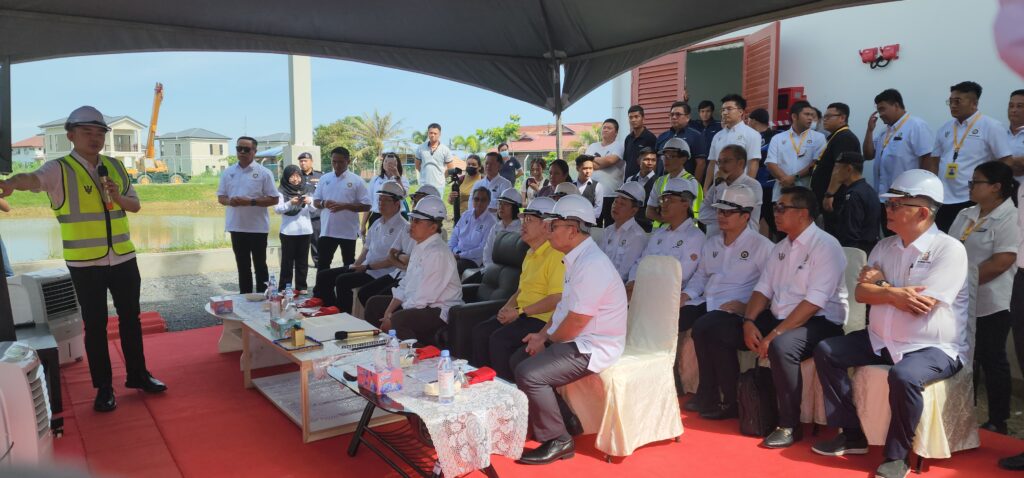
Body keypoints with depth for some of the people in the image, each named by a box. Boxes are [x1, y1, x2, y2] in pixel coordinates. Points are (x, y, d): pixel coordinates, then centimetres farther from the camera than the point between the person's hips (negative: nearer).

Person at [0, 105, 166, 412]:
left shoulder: (116, 167, 7)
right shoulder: (60, 169, -9)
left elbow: (136, 205, 12)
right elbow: (34, 178, -31)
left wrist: (118, 198, -10)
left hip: (123, 258, 5)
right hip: (85, 263, -4)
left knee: (130, 318, 13)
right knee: (95, 324, 5)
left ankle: (137, 375, 28)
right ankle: (103, 388, 17)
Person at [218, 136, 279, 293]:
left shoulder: (264, 173, -6)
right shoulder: (228, 172, 7)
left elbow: (274, 199, -8)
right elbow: (220, 197, 12)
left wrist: (251, 202, -19)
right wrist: (229, 201, -11)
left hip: (258, 227, -4)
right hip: (236, 227, 4)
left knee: (260, 265, 6)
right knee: (242, 266, 13)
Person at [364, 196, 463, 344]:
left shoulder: (438, 254, -22)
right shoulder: (419, 247, 8)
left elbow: (423, 299, -24)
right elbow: (405, 285, 13)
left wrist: (392, 320, -17)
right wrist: (388, 312, 1)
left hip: (439, 311, -10)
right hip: (417, 304, 10)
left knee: (399, 319, -34)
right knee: (374, 304, 16)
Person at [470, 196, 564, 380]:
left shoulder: (556, 254, -15)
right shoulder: (530, 253, 19)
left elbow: (557, 299, -21)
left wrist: (520, 312, -17)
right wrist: (508, 307, 4)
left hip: (542, 317, -9)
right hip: (522, 313, 9)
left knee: (499, 338, -25)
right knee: (480, 331, -6)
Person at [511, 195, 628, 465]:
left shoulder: (591, 265, -25)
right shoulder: (577, 259, 8)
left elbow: (574, 324, -24)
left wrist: (545, 339, -8)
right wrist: (543, 334, 5)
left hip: (592, 348, -11)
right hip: (577, 340, 11)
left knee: (528, 373, -22)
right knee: (518, 360, 14)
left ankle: (558, 441, -4)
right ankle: (565, 420, 19)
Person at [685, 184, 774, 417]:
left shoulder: (761, 246, 0)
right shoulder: (712, 243, 21)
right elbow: (700, 277, 23)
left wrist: (745, 306, -19)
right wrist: (683, 296, 5)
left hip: (737, 312, -6)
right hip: (708, 306, 6)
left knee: (703, 327, -34)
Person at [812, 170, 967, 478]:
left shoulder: (950, 249, -14)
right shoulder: (884, 246, 7)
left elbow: (919, 307, -22)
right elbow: (861, 293, 0)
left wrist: (882, 285, -8)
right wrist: (895, 293, -17)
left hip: (934, 348, -7)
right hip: (881, 340, 7)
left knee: (903, 377, -35)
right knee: (826, 351, -2)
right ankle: (852, 435, 4)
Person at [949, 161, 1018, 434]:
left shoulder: (1008, 218, -12)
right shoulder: (965, 215, 11)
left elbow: (1002, 262, -21)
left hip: (989, 305, -7)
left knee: (992, 361, 3)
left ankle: (998, 422, 16)